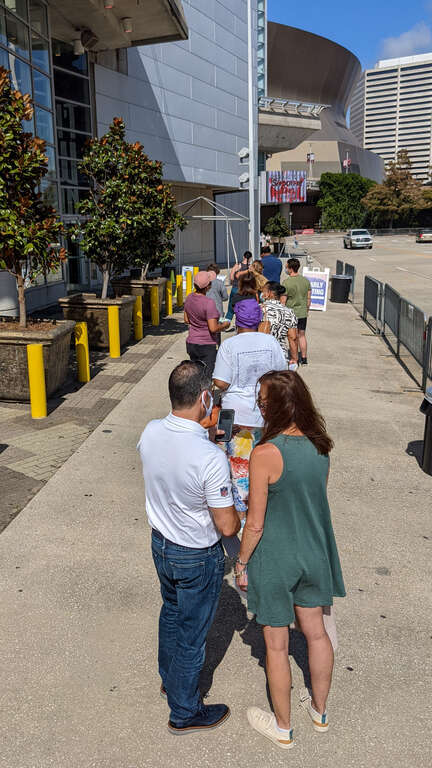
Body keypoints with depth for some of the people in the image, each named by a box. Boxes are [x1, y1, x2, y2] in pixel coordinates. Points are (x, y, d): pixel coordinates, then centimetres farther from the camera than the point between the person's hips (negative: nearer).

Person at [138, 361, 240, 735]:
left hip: (160, 544, 7)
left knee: (171, 614, 30)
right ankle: (184, 713, 38)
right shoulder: (211, 458, -34)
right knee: (192, 634, 15)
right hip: (197, 558, -6)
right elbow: (227, 527, -25)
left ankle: (170, 680, 54)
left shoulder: (151, 432, -15)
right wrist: (241, 512, -4)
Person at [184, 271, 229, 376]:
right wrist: (224, 325, -5)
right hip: (206, 346, -7)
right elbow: (213, 328, -22)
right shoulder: (209, 303, -22)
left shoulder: (189, 297, 0)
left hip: (191, 343, 7)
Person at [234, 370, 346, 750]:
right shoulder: (320, 446, -7)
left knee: (276, 645, 14)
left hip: (275, 561, -6)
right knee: (316, 632, 23)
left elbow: (255, 523, -21)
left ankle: (283, 727, 34)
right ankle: (320, 710, 44)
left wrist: (241, 563, -5)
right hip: (313, 554, 6)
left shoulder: (266, 454, -27)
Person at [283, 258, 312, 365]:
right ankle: (304, 358, 20)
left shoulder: (287, 282, -16)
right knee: (302, 336, 15)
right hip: (303, 313, 5)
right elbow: (308, 298, 8)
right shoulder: (306, 280, 1)